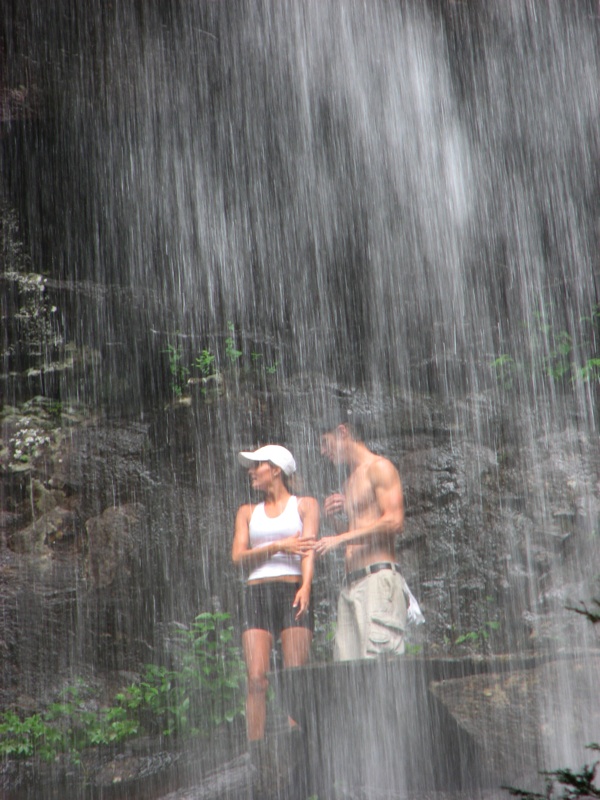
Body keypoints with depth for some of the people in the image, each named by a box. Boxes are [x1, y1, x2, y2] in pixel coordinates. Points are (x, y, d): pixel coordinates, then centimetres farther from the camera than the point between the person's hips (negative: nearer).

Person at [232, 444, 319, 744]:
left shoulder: (305, 505, 13)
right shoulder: (247, 512, 22)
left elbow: (309, 547, -3)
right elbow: (238, 556, 7)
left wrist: (306, 586, -20)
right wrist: (278, 546, -7)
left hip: (293, 593, -2)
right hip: (257, 595, 2)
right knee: (256, 679, -9)